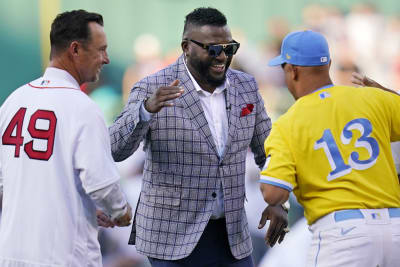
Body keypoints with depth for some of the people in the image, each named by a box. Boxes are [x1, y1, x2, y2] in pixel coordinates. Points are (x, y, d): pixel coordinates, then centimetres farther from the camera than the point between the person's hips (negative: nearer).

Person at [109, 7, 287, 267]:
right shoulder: (152, 89, -9)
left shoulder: (246, 87, 5)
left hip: (232, 236, 5)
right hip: (173, 238, -4)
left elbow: (267, 152, 15)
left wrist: (277, 201, -1)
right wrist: (146, 109, -36)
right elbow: (115, 150, -19)